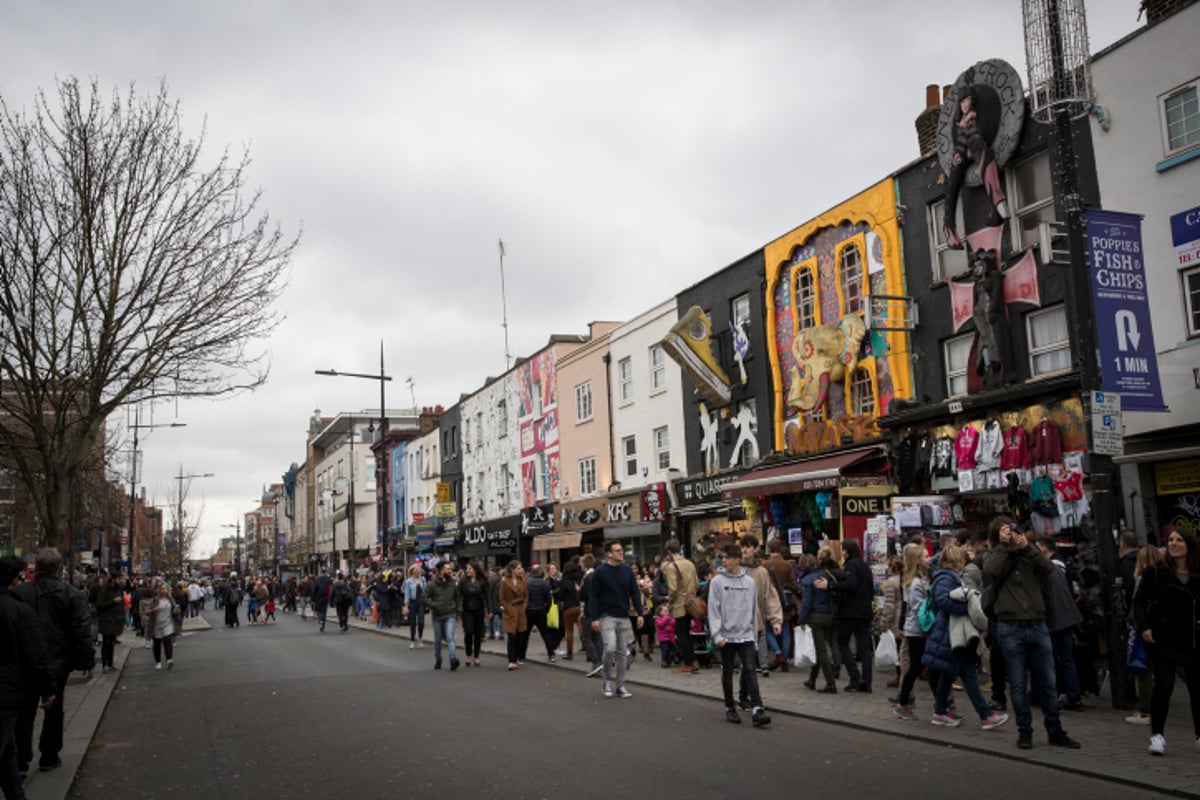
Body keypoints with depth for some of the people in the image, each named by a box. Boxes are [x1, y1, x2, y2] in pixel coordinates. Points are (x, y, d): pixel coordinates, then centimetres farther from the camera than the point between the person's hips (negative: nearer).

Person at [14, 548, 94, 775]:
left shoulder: (18, 592, -6)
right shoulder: (72, 595, -13)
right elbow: (82, 632, -12)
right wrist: (88, 661, -3)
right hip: (57, 663, -1)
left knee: (25, 711, 12)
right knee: (53, 711, 13)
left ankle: (21, 759, 8)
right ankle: (49, 757, 20)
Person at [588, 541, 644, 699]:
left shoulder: (627, 570, 6)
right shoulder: (600, 572, -7)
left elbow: (635, 593, 10)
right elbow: (593, 596, -6)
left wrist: (639, 614, 3)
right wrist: (594, 618, -12)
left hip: (624, 617, 4)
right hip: (607, 616, -4)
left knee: (622, 652, 6)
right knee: (610, 648, -18)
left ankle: (620, 685, 17)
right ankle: (608, 680, 4)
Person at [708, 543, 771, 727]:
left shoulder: (750, 582, 6)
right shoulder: (718, 582, -2)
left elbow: (754, 611, 11)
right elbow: (713, 610, -6)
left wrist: (755, 637, 10)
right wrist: (717, 635, -14)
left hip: (746, 635, 1)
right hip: (726, 636, -1)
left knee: (750, 670, -8)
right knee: (727, 673, 8)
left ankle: (756, 710, -13)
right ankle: (730, 708, 21)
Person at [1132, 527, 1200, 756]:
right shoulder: (1156, 571, -3)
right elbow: (1139, 600, -3)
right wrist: (1144, 627, -16)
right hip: (1163, 640, -2)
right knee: (1163, 686, -6)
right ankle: (1157, 735, 4)